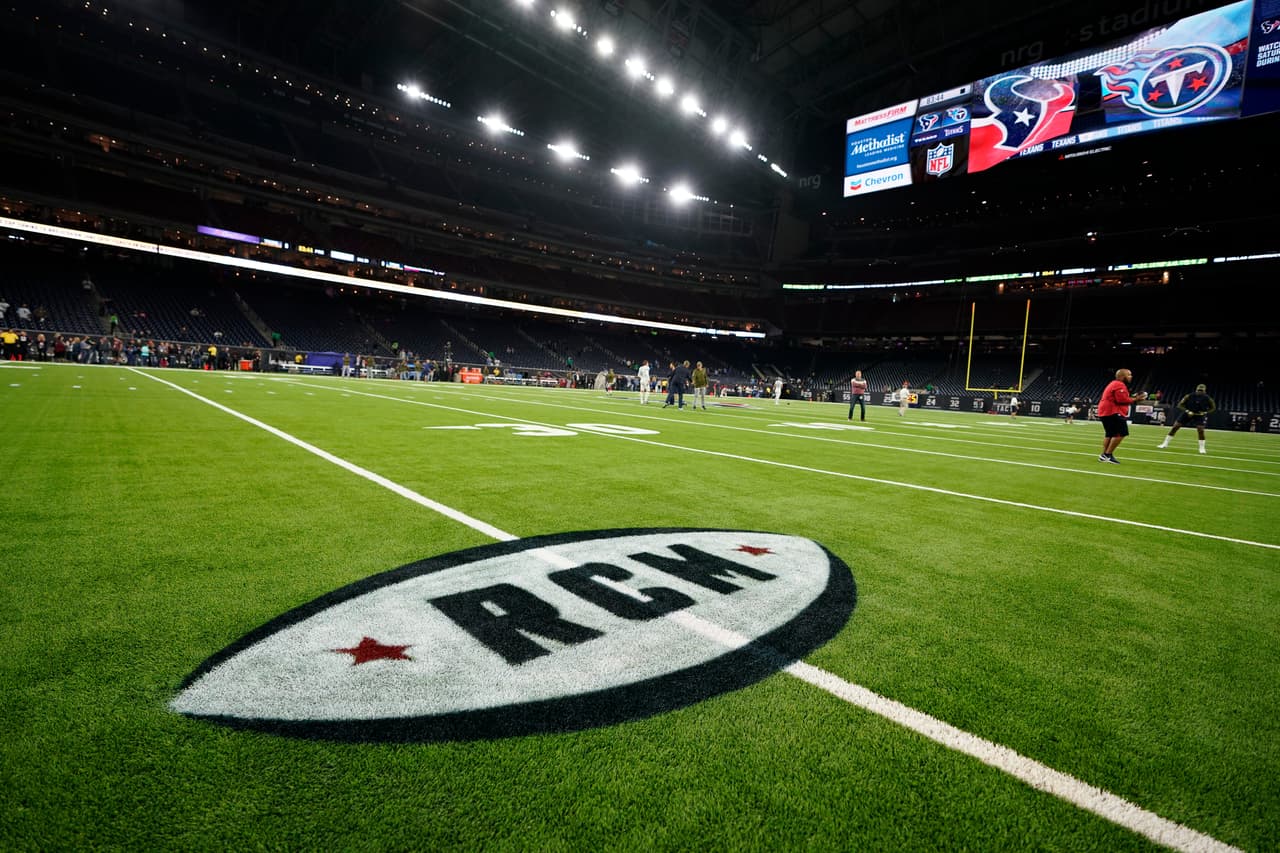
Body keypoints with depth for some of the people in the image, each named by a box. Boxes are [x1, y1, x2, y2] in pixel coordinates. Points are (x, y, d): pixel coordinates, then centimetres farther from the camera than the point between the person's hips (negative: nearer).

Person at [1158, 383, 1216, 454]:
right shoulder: (1189, 396, -13)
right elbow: (1180, 405, -6)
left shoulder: (1208, 399, -11)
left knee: (1201, 430, -14)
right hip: (1187, 413, 0)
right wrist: (1187, 411, -19)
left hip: (1199, 415, 0)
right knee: (1175, 426, -5)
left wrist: (1205, 412, -14)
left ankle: (1202, 448, 2)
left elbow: (1213, 408, 3)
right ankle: (1165, 443, 3)